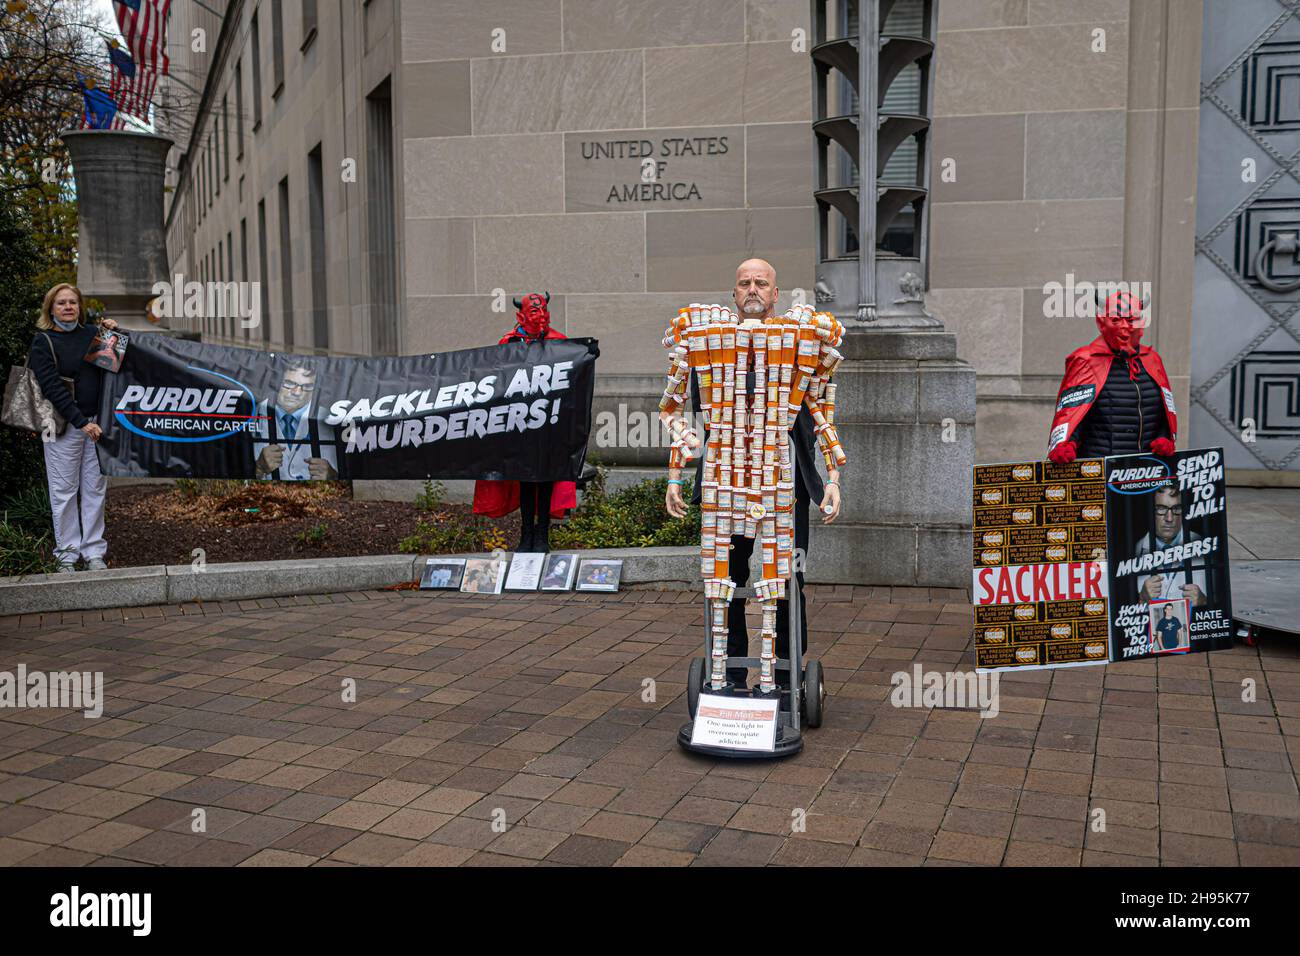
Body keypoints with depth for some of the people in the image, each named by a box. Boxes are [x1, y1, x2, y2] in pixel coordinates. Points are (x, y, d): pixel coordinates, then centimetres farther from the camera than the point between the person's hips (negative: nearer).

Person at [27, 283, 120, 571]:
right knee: (64, 490, 1)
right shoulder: (43, 342, -3)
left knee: (95, 488, 6)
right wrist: (81, 422, -18)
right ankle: (66, 553, 11)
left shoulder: (92, 332, 9)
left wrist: (115, 333, 2)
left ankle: (94, 551, 14)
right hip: (63, 426, -3)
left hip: (96, 422, 4)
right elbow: (52, 387, -11)